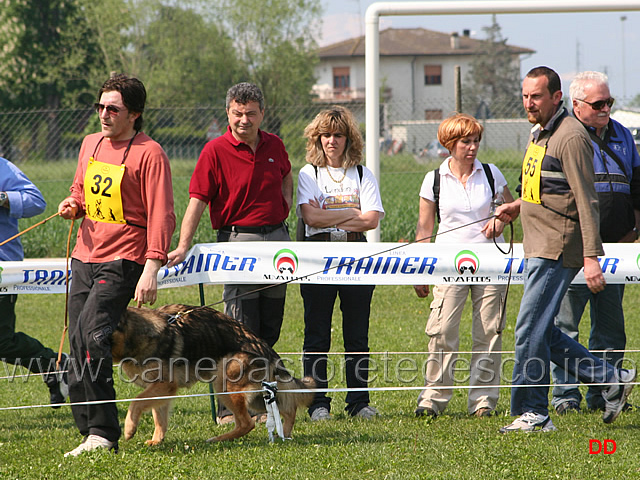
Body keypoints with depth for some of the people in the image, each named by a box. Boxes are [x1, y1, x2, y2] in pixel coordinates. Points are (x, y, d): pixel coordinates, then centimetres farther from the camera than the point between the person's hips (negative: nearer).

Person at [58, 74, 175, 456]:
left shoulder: (149, 154, -8)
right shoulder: (91, 144, 13)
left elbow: (161, 215, -12)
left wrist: (152, 269, -20)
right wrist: (73, 205, 4)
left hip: (123, 259, -7)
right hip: (85, 256, 7)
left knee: (91, 334, -20)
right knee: (78, 342, 2)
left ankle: (103, 433, -17)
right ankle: (91, 431, 8)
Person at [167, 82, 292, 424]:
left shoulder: (274, 146, 9)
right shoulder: (215, 151, -7)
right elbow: (197, 201, -12)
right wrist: (183, 246, -21)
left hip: (277, 238, 5)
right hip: (239, 239, -5)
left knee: (269, 329, 9)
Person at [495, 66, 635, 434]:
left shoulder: (570, 137, -14)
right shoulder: (541, 133, 16)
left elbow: (586, 200, -18)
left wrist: (591, 256, -23)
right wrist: (519, 206, 15)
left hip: (557, 251, -10)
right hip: (540, 248, 10)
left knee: (531, 330, -9)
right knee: (542, 332, 10)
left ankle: (533, 414, -2)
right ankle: (612, 380, 18)